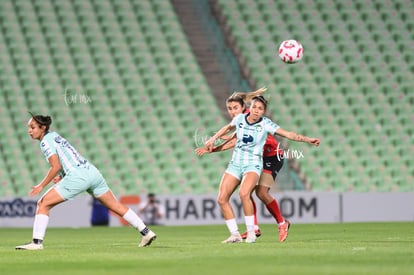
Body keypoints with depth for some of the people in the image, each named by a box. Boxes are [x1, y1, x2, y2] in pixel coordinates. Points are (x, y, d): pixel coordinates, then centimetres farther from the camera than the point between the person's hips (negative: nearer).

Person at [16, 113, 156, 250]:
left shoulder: (45, 141, -5)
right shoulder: (55, 135, 21)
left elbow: (56, 166, -15)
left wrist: (41, 186, -12)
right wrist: (63, 178, 17)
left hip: (77, 176, -9)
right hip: (93, 172, 9)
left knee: (43, 204, -2)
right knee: (115, 205, 17)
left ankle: (37, 242, -8)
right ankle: (146, 232, 20)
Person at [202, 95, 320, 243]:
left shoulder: (266, 124, -10)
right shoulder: (239, 118, -1)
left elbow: (289, 134, -15)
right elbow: (228, 127, 23)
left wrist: (308, 139, -25)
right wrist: (213, 139, 25)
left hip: (253, 165, -5)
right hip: (235, 164, 5)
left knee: (243, 193, -31)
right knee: (222, 199, -5)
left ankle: (251, 232, -18)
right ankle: (235, 234, 7)